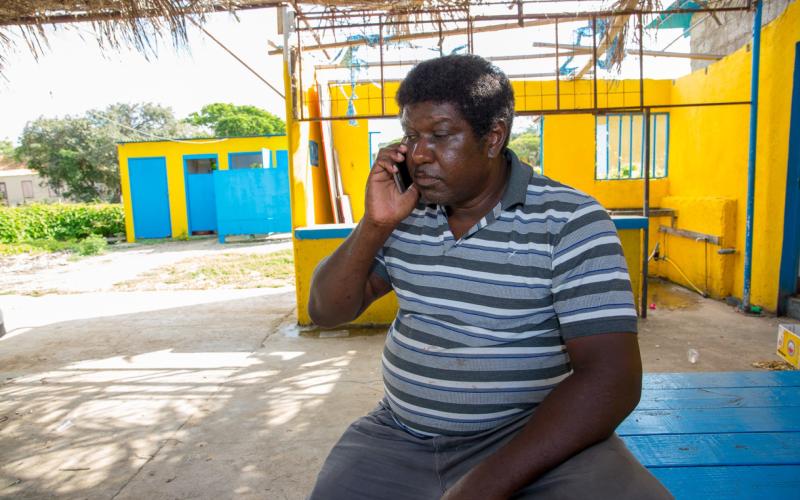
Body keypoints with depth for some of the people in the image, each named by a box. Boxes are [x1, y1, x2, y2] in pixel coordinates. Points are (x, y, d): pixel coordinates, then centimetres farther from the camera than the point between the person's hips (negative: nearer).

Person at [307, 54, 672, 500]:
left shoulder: (570, 221, -11)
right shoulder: (404, 212, 2)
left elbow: (612, 378, -17)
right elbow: (327, 312, 4)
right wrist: (375, 224, -12)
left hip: (532, 438, -3)